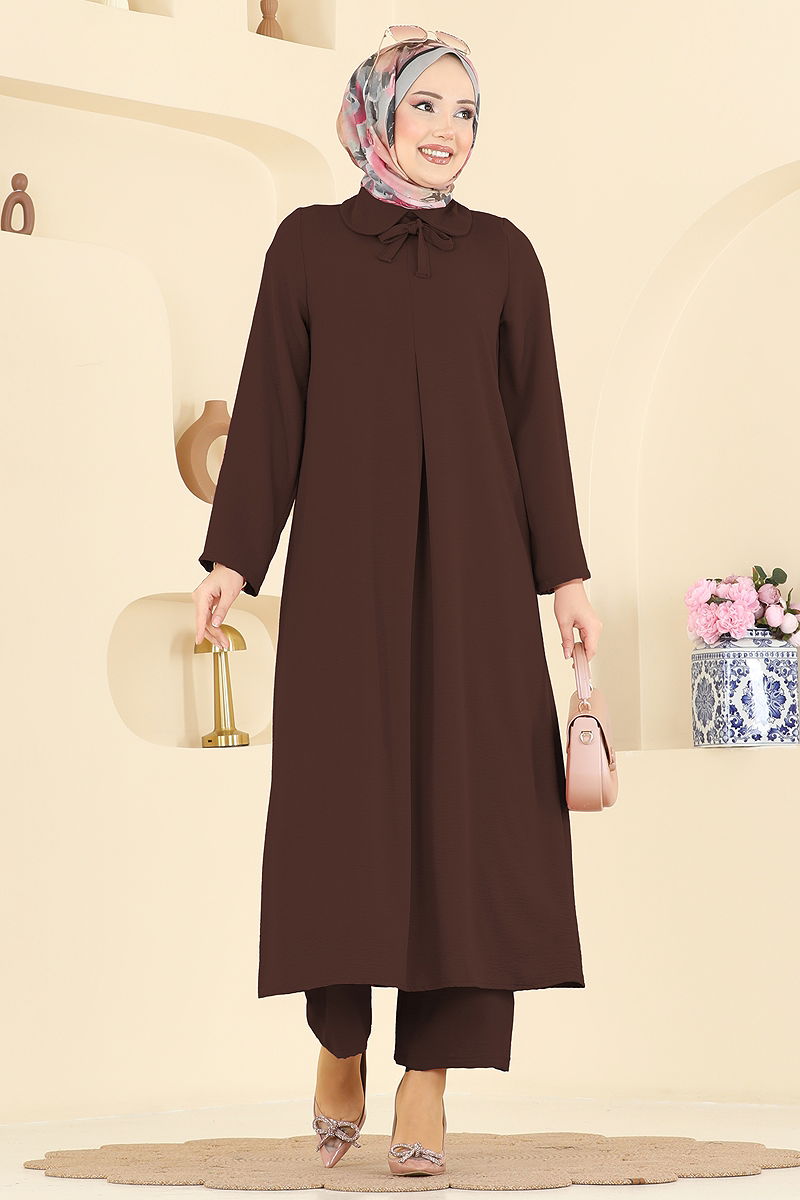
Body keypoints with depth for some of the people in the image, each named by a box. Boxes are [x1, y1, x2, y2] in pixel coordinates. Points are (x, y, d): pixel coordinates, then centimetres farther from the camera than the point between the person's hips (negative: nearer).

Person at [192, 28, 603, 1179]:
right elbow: (269, 406, 5)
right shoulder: (308, 243, 9)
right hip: (345, 557, -1)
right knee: (346, 795, -5)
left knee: (464, 799, -5)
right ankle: (340, 1039, 16)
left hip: (469, 560, 1)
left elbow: (536, 416, 7)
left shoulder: (501, 252, 11)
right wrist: (233, 555, -3)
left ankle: (430, 1076, -2)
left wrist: (565, 572, 1)